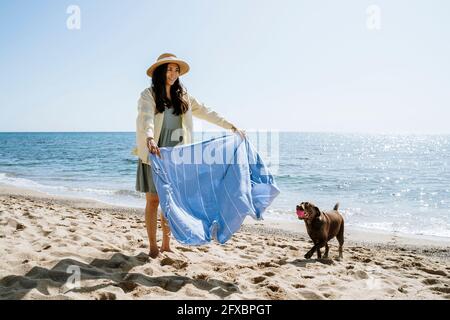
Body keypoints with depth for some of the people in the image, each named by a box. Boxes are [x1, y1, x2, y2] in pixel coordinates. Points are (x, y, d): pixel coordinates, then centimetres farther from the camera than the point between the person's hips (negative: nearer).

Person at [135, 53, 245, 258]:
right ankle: (153, 247, 10)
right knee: (153, 201, 0)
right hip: (153, 156, -4)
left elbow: (207, 113, 12)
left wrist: (232, 127, 9)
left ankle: (166, 245, 20)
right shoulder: (148, 95, -4)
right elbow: (145, 119, -22)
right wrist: (150, 139, -42)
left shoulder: (182, 97, 11)